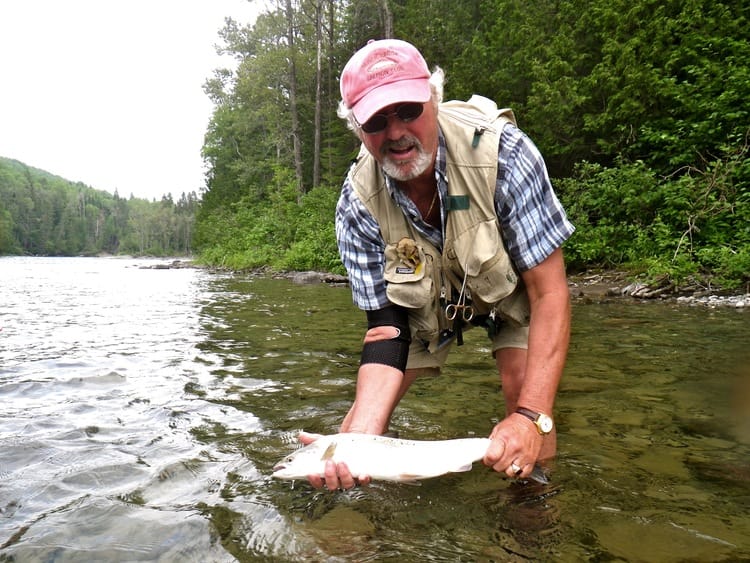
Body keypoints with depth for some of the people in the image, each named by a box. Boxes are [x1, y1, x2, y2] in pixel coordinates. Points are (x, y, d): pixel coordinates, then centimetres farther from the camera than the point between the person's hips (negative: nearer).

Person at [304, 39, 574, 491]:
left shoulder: (501, 152, -35)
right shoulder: (357, 204, -27)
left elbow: (550, 292, -32)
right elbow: (386, 327, -24)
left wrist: (533, 417, -41)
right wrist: (359, 439, -38)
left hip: (512, 285, -1)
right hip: (424, 300, 2)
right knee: (366, 420, -6)